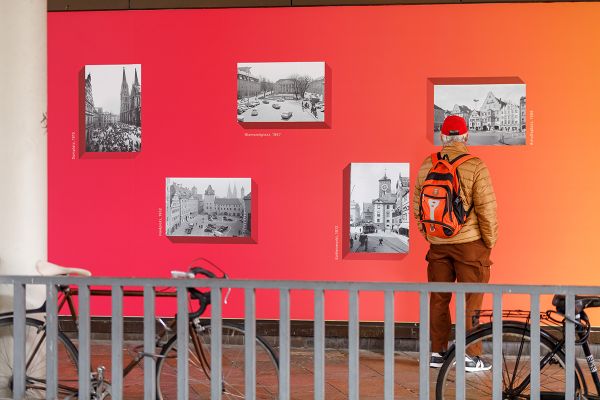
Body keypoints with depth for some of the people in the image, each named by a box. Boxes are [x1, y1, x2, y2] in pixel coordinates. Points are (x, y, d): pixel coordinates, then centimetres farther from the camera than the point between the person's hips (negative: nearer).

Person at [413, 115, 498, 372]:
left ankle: (437, 353, 20)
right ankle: (471, 357, 8)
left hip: (437, 244, 4)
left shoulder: (426, 166, 3)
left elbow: (417, 207, 9)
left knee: (438, 299, 12)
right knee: (470, 300, 4)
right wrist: (490, 241, 0)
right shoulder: (475, 167, -12)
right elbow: (487, 209, -12)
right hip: (469, 243, -4)